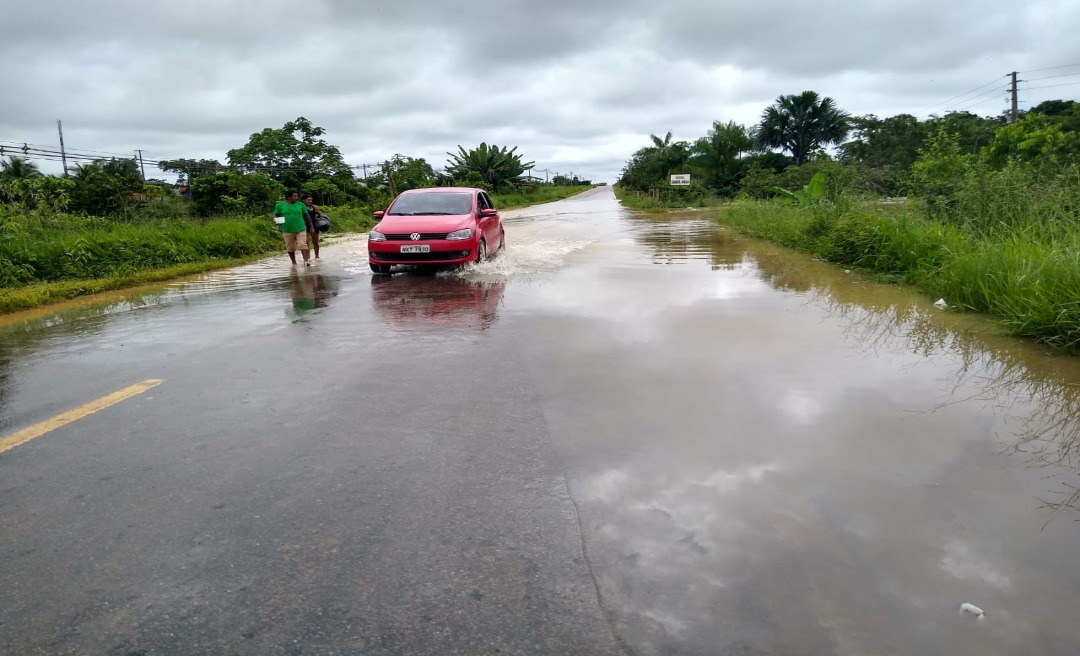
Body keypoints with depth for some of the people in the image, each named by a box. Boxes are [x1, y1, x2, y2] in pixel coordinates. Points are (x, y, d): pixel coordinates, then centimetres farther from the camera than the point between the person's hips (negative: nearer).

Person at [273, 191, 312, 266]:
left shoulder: (300, 205, 5)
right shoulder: (280, 205, 2)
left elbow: (306, 216, 11)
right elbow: (275, 215, 8)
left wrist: (310, 226, 11)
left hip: (300, 229, 0)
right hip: (288, 230, 0)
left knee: (303, 245, -13)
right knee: (290, 248, 8)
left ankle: (306, 261, -14)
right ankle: (294, 262, 21)